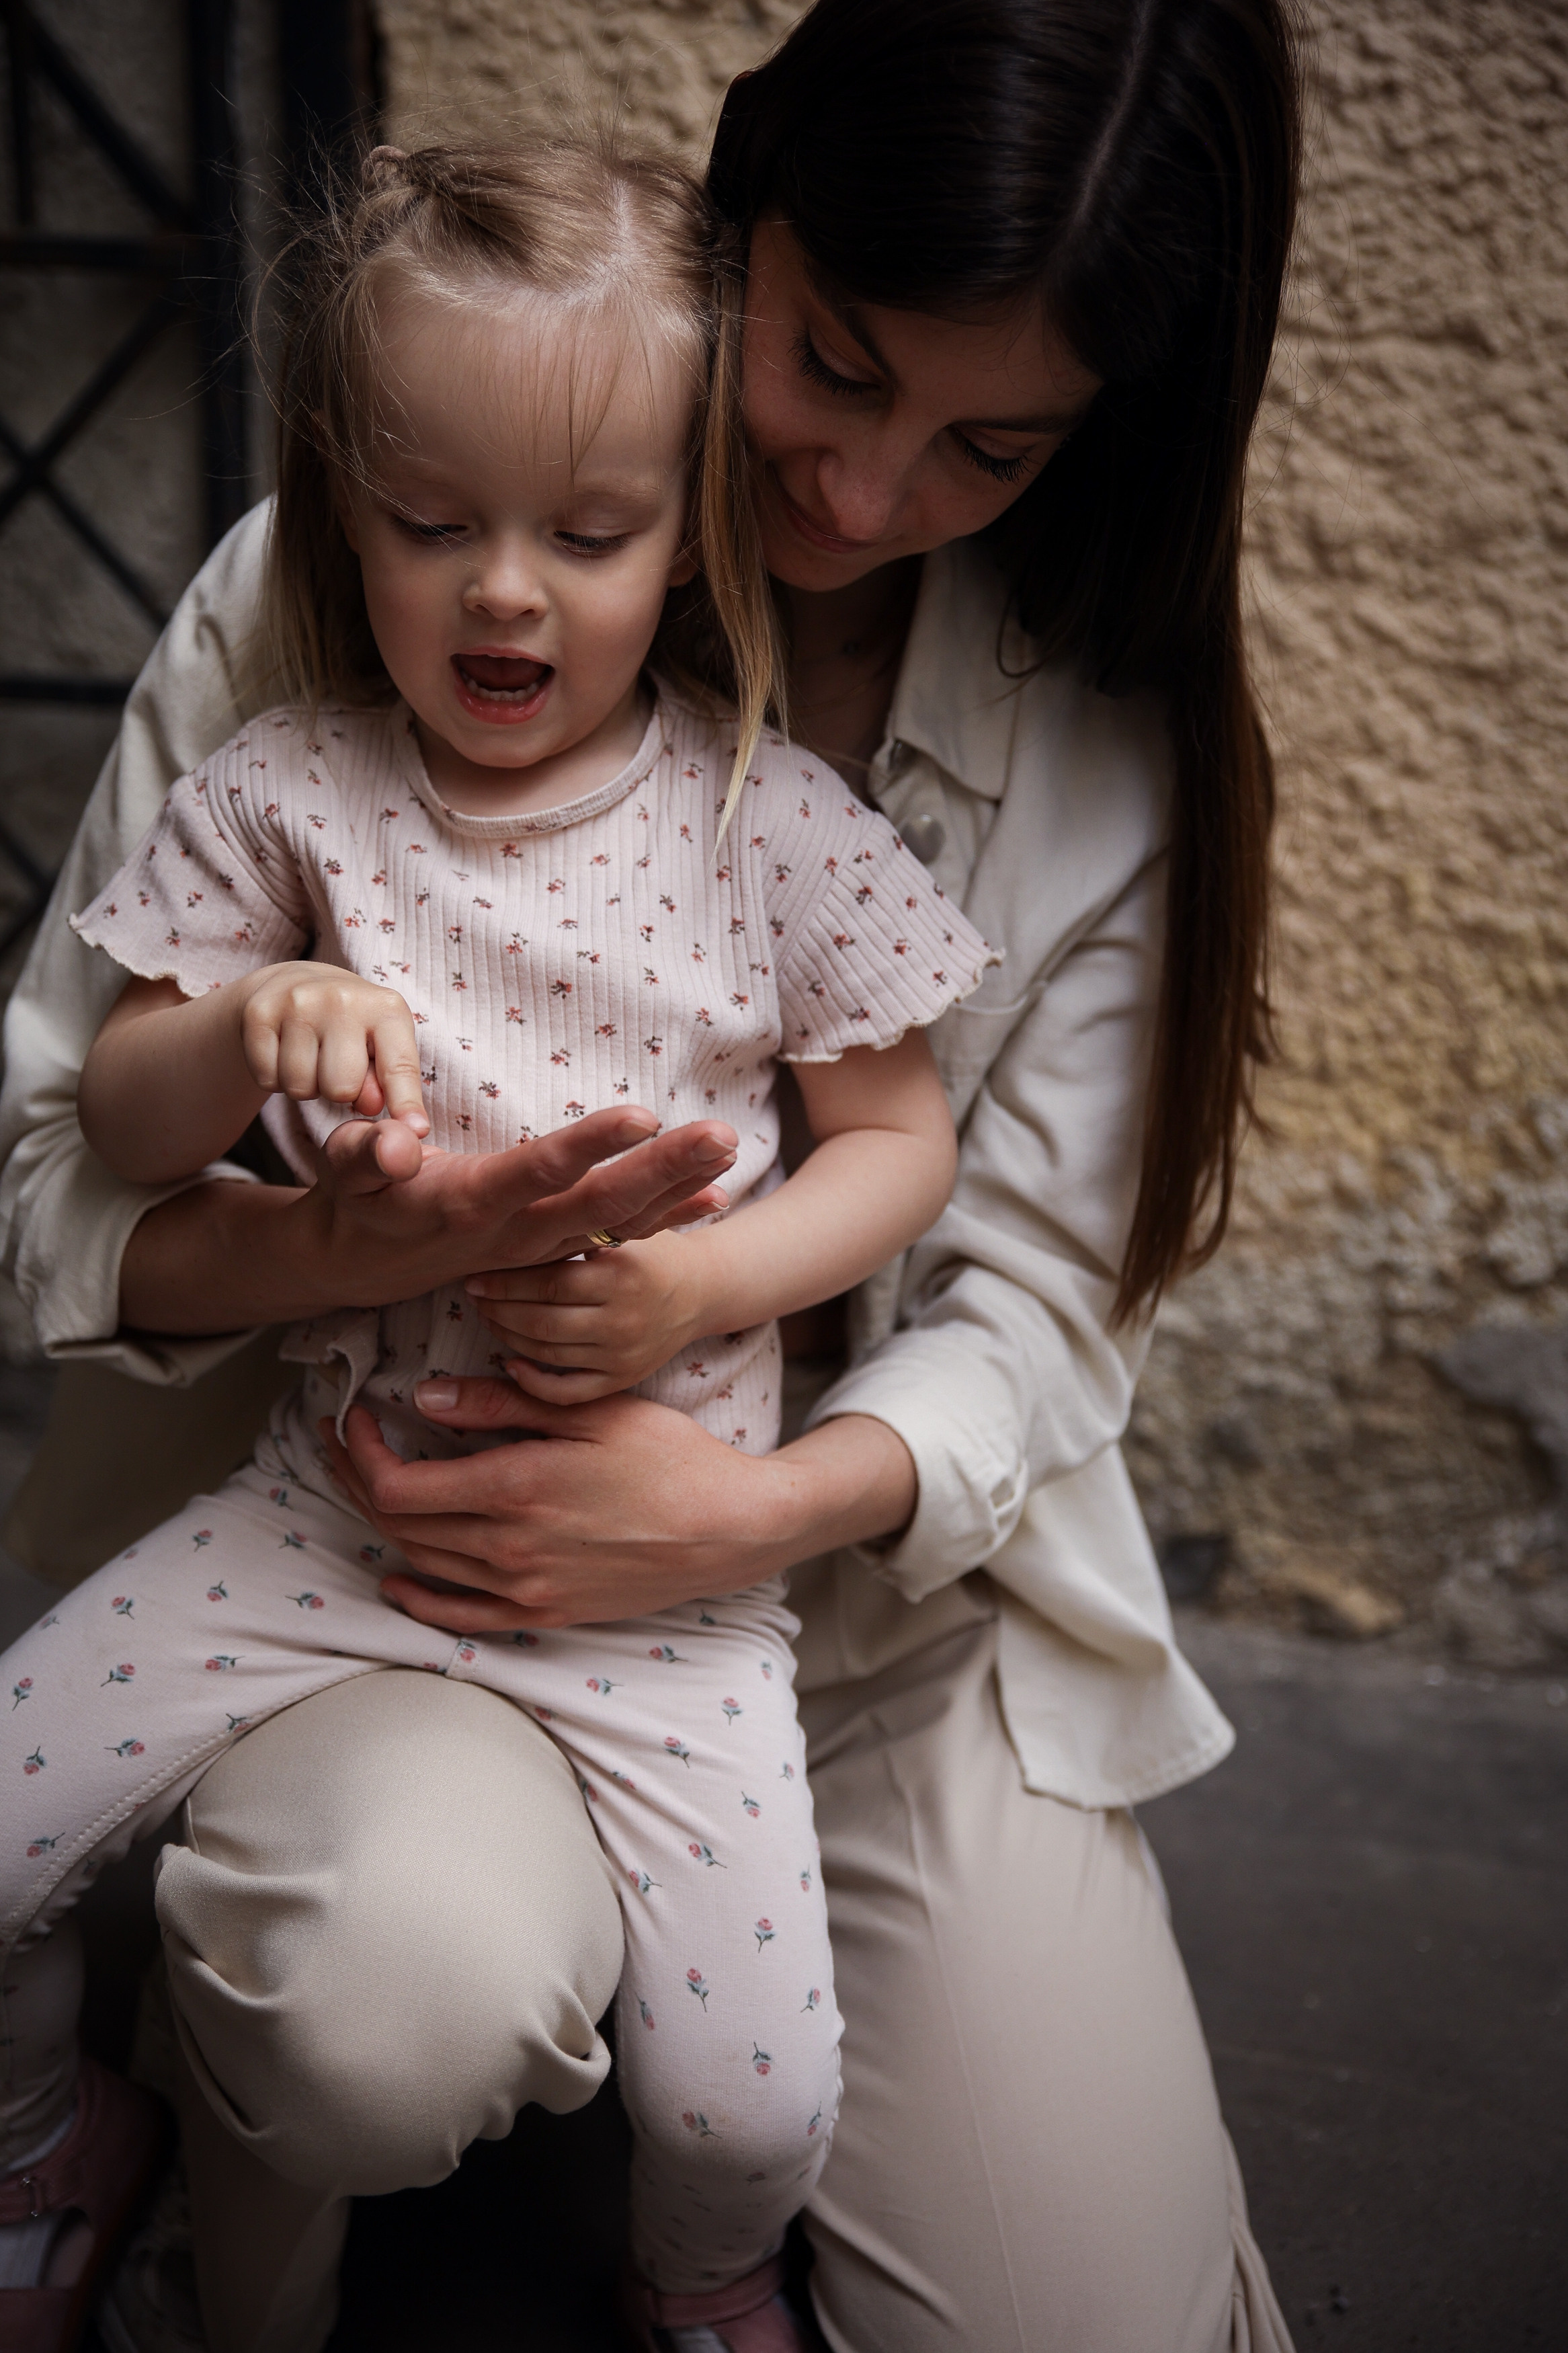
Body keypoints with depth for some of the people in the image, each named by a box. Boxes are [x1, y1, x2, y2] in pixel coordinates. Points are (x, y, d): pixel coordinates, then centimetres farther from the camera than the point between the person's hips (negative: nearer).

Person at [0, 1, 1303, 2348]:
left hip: (887, 1596, 3)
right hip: (389, 1534, -2)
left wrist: (758, 1505, -27)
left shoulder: (1108, 724, -3)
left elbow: (1038, 1302, -6)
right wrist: (342, 1243, -30)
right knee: (398, 1981, -35)